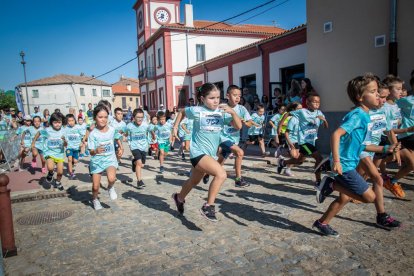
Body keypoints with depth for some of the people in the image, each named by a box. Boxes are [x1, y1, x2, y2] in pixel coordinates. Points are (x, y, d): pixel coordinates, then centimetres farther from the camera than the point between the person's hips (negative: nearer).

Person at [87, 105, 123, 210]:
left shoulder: (112, 130, -6)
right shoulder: (93, 134, -15)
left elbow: (117, 138, 18)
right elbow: (91, 152, -17)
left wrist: (121, 148, 10)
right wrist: (96, 151, -38)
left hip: (110, 159, 1)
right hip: (97, 161, 0)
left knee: (111, 179, -28)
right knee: (95, 187, 5)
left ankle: (110, 188, 8)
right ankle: (95, 199, 39)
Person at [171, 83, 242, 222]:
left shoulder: (221, 112, -2)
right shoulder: (196, 111, -11)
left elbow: (239, 126, -7)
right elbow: (181, 112, 9)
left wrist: (233, 112, -22)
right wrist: (175, 126, 6)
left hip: (211, 154, 6)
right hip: (199, 152, -6)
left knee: (194, 181, 26)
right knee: (221, 174, -26)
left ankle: (179, 197, 54)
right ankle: (208, 206, -11)